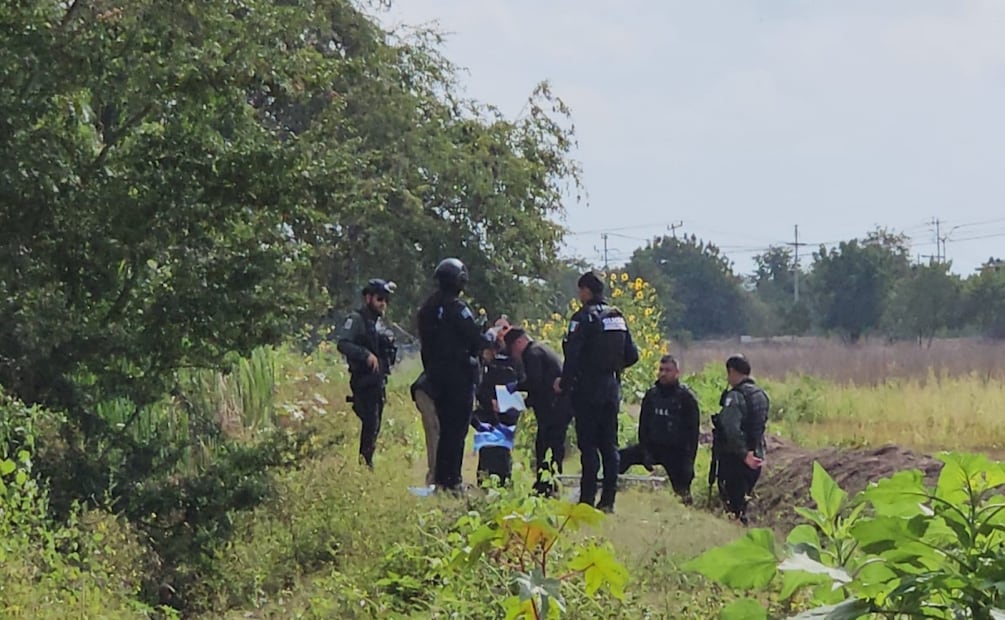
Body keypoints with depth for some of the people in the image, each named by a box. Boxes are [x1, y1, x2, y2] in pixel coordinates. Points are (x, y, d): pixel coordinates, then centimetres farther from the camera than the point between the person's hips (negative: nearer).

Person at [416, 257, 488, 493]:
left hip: (436, 374, 8)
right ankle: (452, 480, -8)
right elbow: (475, 340, -14)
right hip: (459, 374, -8)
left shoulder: (427, 308, 10)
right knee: (457, 429, -5)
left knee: (445, 427, 15)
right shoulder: (456, 307, -15)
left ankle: (440, 478, 15)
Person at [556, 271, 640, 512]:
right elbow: (632, 355, 12)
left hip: (588, 390, -6)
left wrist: (564, 382, -8)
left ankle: (587, 499, -8)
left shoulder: (584, 317, -11)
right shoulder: (618, 317, 11)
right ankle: (608, 500, 8)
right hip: (612, 388, 6)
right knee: (609, 445, 9)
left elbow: (573, 355, -18)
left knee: (588, 445, -5)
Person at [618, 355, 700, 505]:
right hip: (653, 446, 4)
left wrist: (689, 461, -14)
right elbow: (643, 426, 5)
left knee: (682, 491, -7)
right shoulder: (651, 394, 5)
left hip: (676, 451, -4)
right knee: (621, 458, -16)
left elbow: (693, 432, -8)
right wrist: (645, 452, -6)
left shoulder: (687, 398, -7)